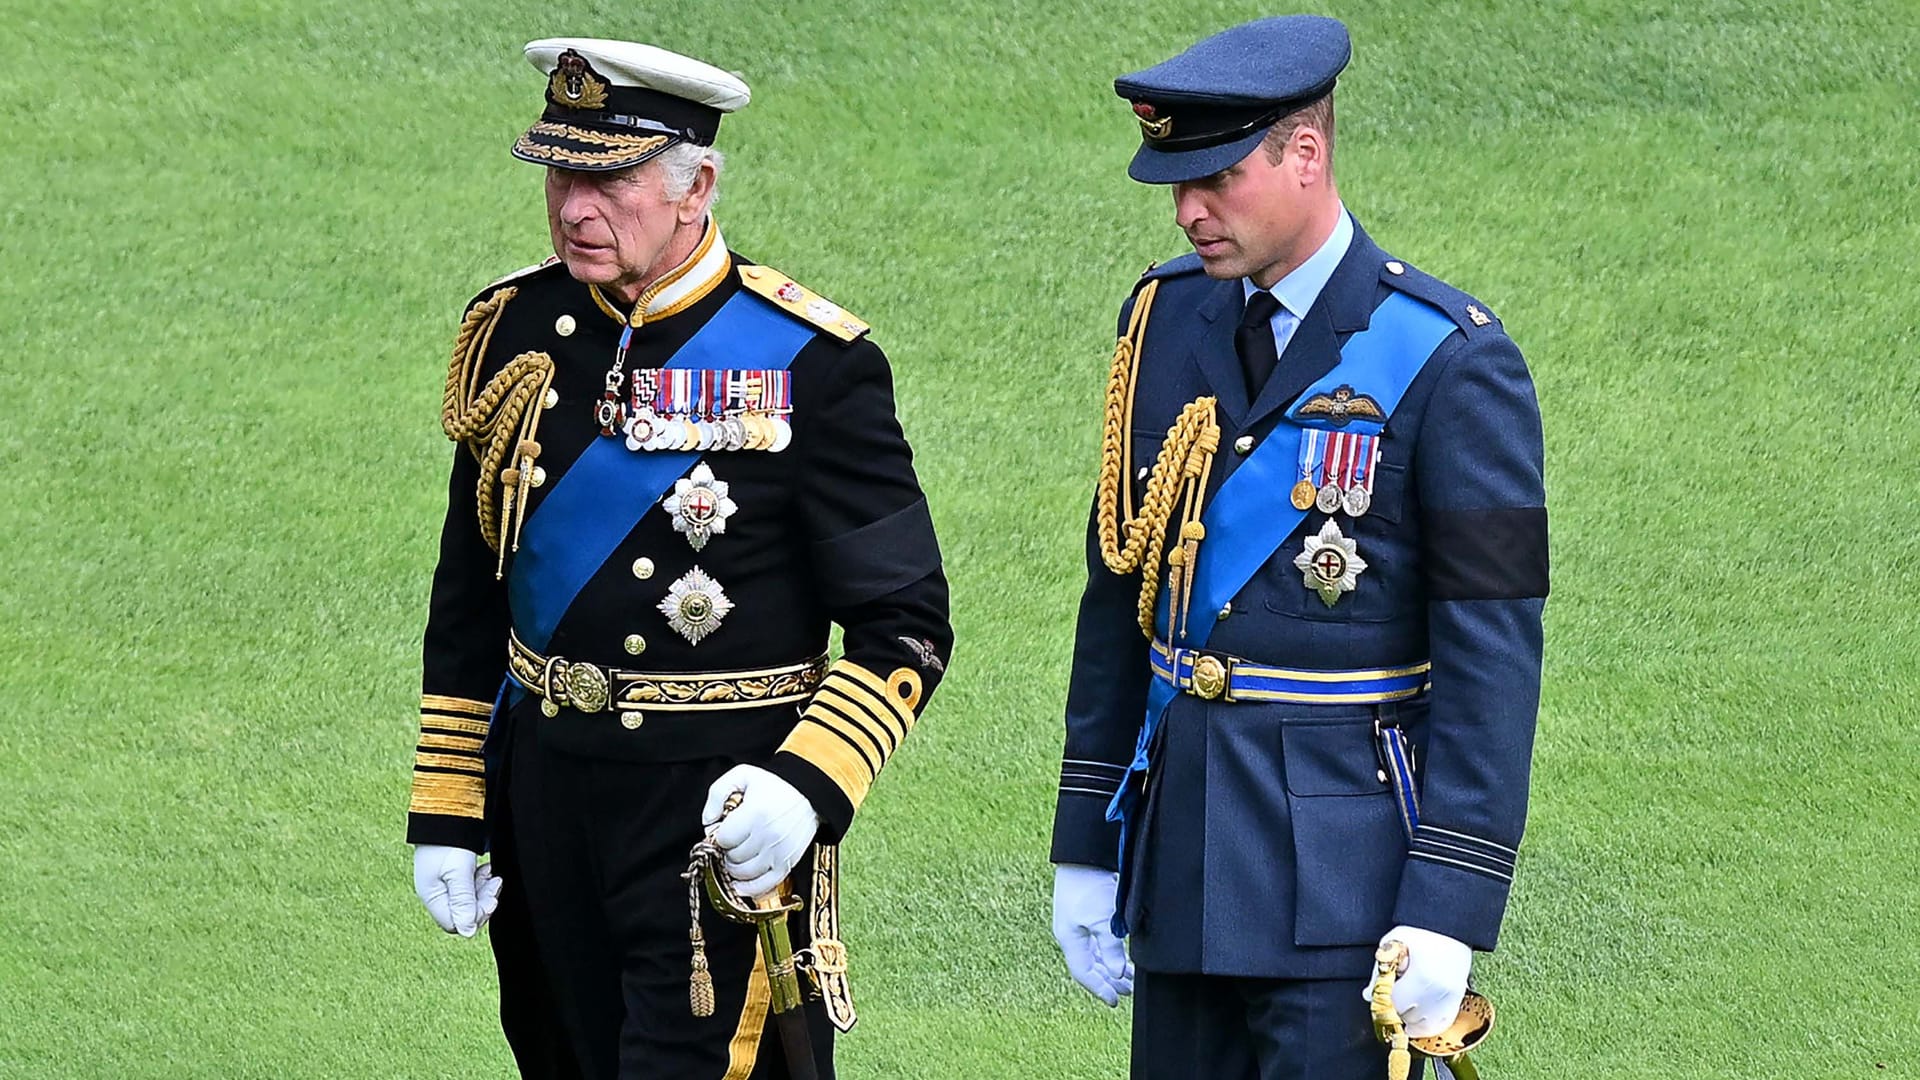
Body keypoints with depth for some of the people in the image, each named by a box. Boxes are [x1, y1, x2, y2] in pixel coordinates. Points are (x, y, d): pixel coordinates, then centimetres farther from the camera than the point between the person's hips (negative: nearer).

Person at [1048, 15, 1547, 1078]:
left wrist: (1446, 911, -16)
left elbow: (1493, 655, -11)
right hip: (1180, 858, 6)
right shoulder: (1165, 320, 8)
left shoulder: (1448, 362, -10)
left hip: (1343, 865, -6)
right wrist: (1086, 849, 13)